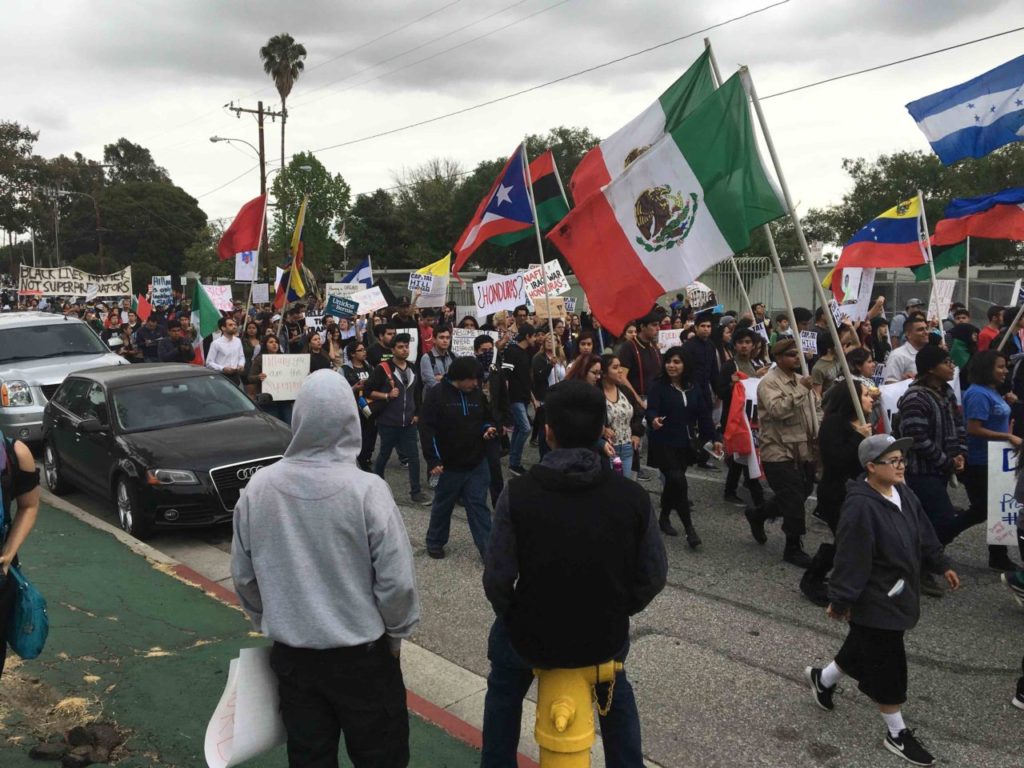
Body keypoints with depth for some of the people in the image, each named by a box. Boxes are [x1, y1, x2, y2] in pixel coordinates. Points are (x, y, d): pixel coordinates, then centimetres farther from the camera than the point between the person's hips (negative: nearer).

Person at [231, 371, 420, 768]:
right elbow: (396, 581, -17)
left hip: (291, 654, 4)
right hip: (362, 654, -3)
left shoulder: (258, 488, -9)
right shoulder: (366, 489, -21)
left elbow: (244, 576, 2)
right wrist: (396, 633, 1)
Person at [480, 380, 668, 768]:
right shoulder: (633, 496, -15)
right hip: (606, 638, 2)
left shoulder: (518, 492, -20)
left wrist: (517, 620, 4)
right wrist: (615, 613, 10)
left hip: (531, 638, -1)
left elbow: (497, 580, -16)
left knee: (503, 689, 33)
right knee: (616, 689, 36)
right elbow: (652, 577, -7)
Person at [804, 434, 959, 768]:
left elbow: (923, 534, 15)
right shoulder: (861, 506, -28)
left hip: (898, 595, 9)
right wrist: (839, 600, -21)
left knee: (864, 648, 24)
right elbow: (850, 559, -25)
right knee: (887, 666, 5)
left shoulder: (903, 493, 0)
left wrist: (941, 565, 19)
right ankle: (897, 734, 23)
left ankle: (821, 679, 48)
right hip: (874, 602, -9)